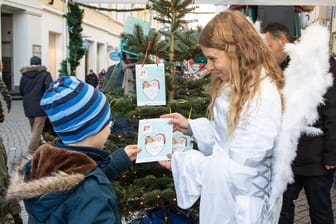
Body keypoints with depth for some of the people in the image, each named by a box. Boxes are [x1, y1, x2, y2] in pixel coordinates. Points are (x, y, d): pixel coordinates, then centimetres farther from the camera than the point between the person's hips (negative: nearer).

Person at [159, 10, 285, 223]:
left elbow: (239, 170, -26)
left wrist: (181, 163, -20)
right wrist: (190, 126, 2)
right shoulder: (235, 86, 4)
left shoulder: (262, 97, -26)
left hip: (240, 207, -8)